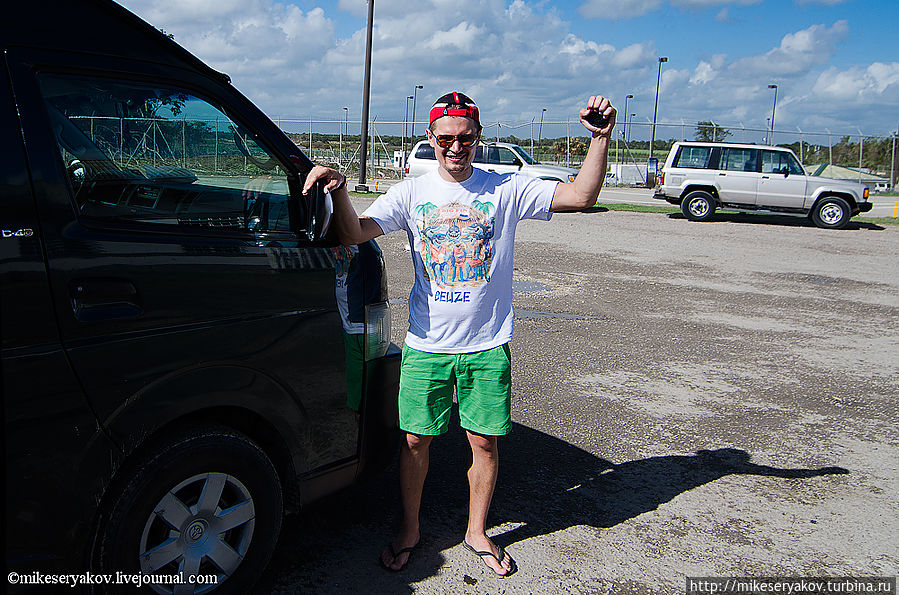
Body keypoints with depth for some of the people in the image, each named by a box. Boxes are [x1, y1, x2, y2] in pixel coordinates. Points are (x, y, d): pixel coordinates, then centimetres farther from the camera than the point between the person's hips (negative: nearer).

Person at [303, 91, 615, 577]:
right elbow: (355, 233, -11)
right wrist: (339, 192, -29)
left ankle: (477, 532, 32)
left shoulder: (506, 189, 0)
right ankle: (409, 530, 31)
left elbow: (581, 196, -6)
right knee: (416, 441, 8)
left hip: (488, 346, 0)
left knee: (484, 442, 9)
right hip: (427, 345, 0)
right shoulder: (411, 193, 1)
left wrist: (600, 138, -17)